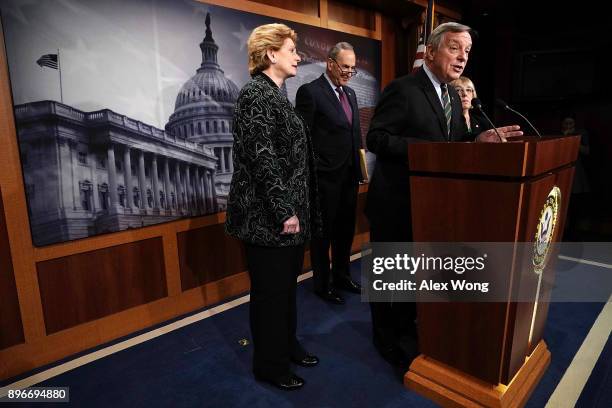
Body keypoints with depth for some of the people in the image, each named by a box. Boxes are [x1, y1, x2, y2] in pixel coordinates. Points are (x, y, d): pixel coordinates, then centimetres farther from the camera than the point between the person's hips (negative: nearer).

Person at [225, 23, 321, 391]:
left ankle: (287, 345, 38)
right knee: (270, 290, 5)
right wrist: (284, 211, -19)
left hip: (289, 210, 9)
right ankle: (270, 364, 24)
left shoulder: (275, 95, 16)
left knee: (287, 284, 20)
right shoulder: (256, 94, -13)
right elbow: (262, 158, -21)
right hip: (269, 215, -9)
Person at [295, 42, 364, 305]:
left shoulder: (350, 93, 14)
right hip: (326, 176, -7)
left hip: (350, 175, 7)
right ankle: (322, 284, 23)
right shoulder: (310, 92, -9)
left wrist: (360, 165, 10)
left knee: (345, 229, 17)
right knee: (323, 232, 6)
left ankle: (342, 276, 35)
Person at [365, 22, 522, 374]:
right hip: (395, 203, -8)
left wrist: (479, 142, -6)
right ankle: (388, 340, 31)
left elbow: (452, 145, 14)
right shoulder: (403, 89, -14)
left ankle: (409, 330, 44)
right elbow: (376, 138, -21)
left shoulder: (453, 95, 12)